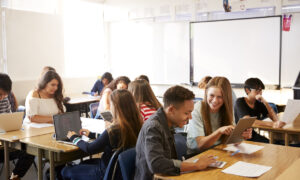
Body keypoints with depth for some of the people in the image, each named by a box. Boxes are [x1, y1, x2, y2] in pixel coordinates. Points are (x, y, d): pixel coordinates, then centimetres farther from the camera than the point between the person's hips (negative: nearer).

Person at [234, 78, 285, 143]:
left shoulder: (259, 103, 8)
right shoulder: (240, 102, -10)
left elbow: (275, 119, -3)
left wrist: (265, 102, -14)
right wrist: (272, 124, -37)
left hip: (254, 135, 6)